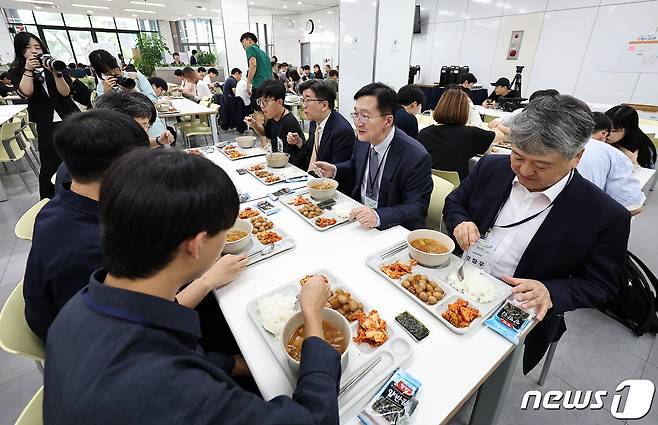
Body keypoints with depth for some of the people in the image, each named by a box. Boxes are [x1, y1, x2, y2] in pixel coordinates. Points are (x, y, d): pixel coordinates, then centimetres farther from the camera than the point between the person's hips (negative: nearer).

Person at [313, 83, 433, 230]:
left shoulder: (417, 157, -23)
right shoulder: (363, 140, -3)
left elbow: (417, 208, -20)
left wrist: (378, 216, -35)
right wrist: (334, 170, -3)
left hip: (394, 230, -6)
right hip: (358, 217, 7)